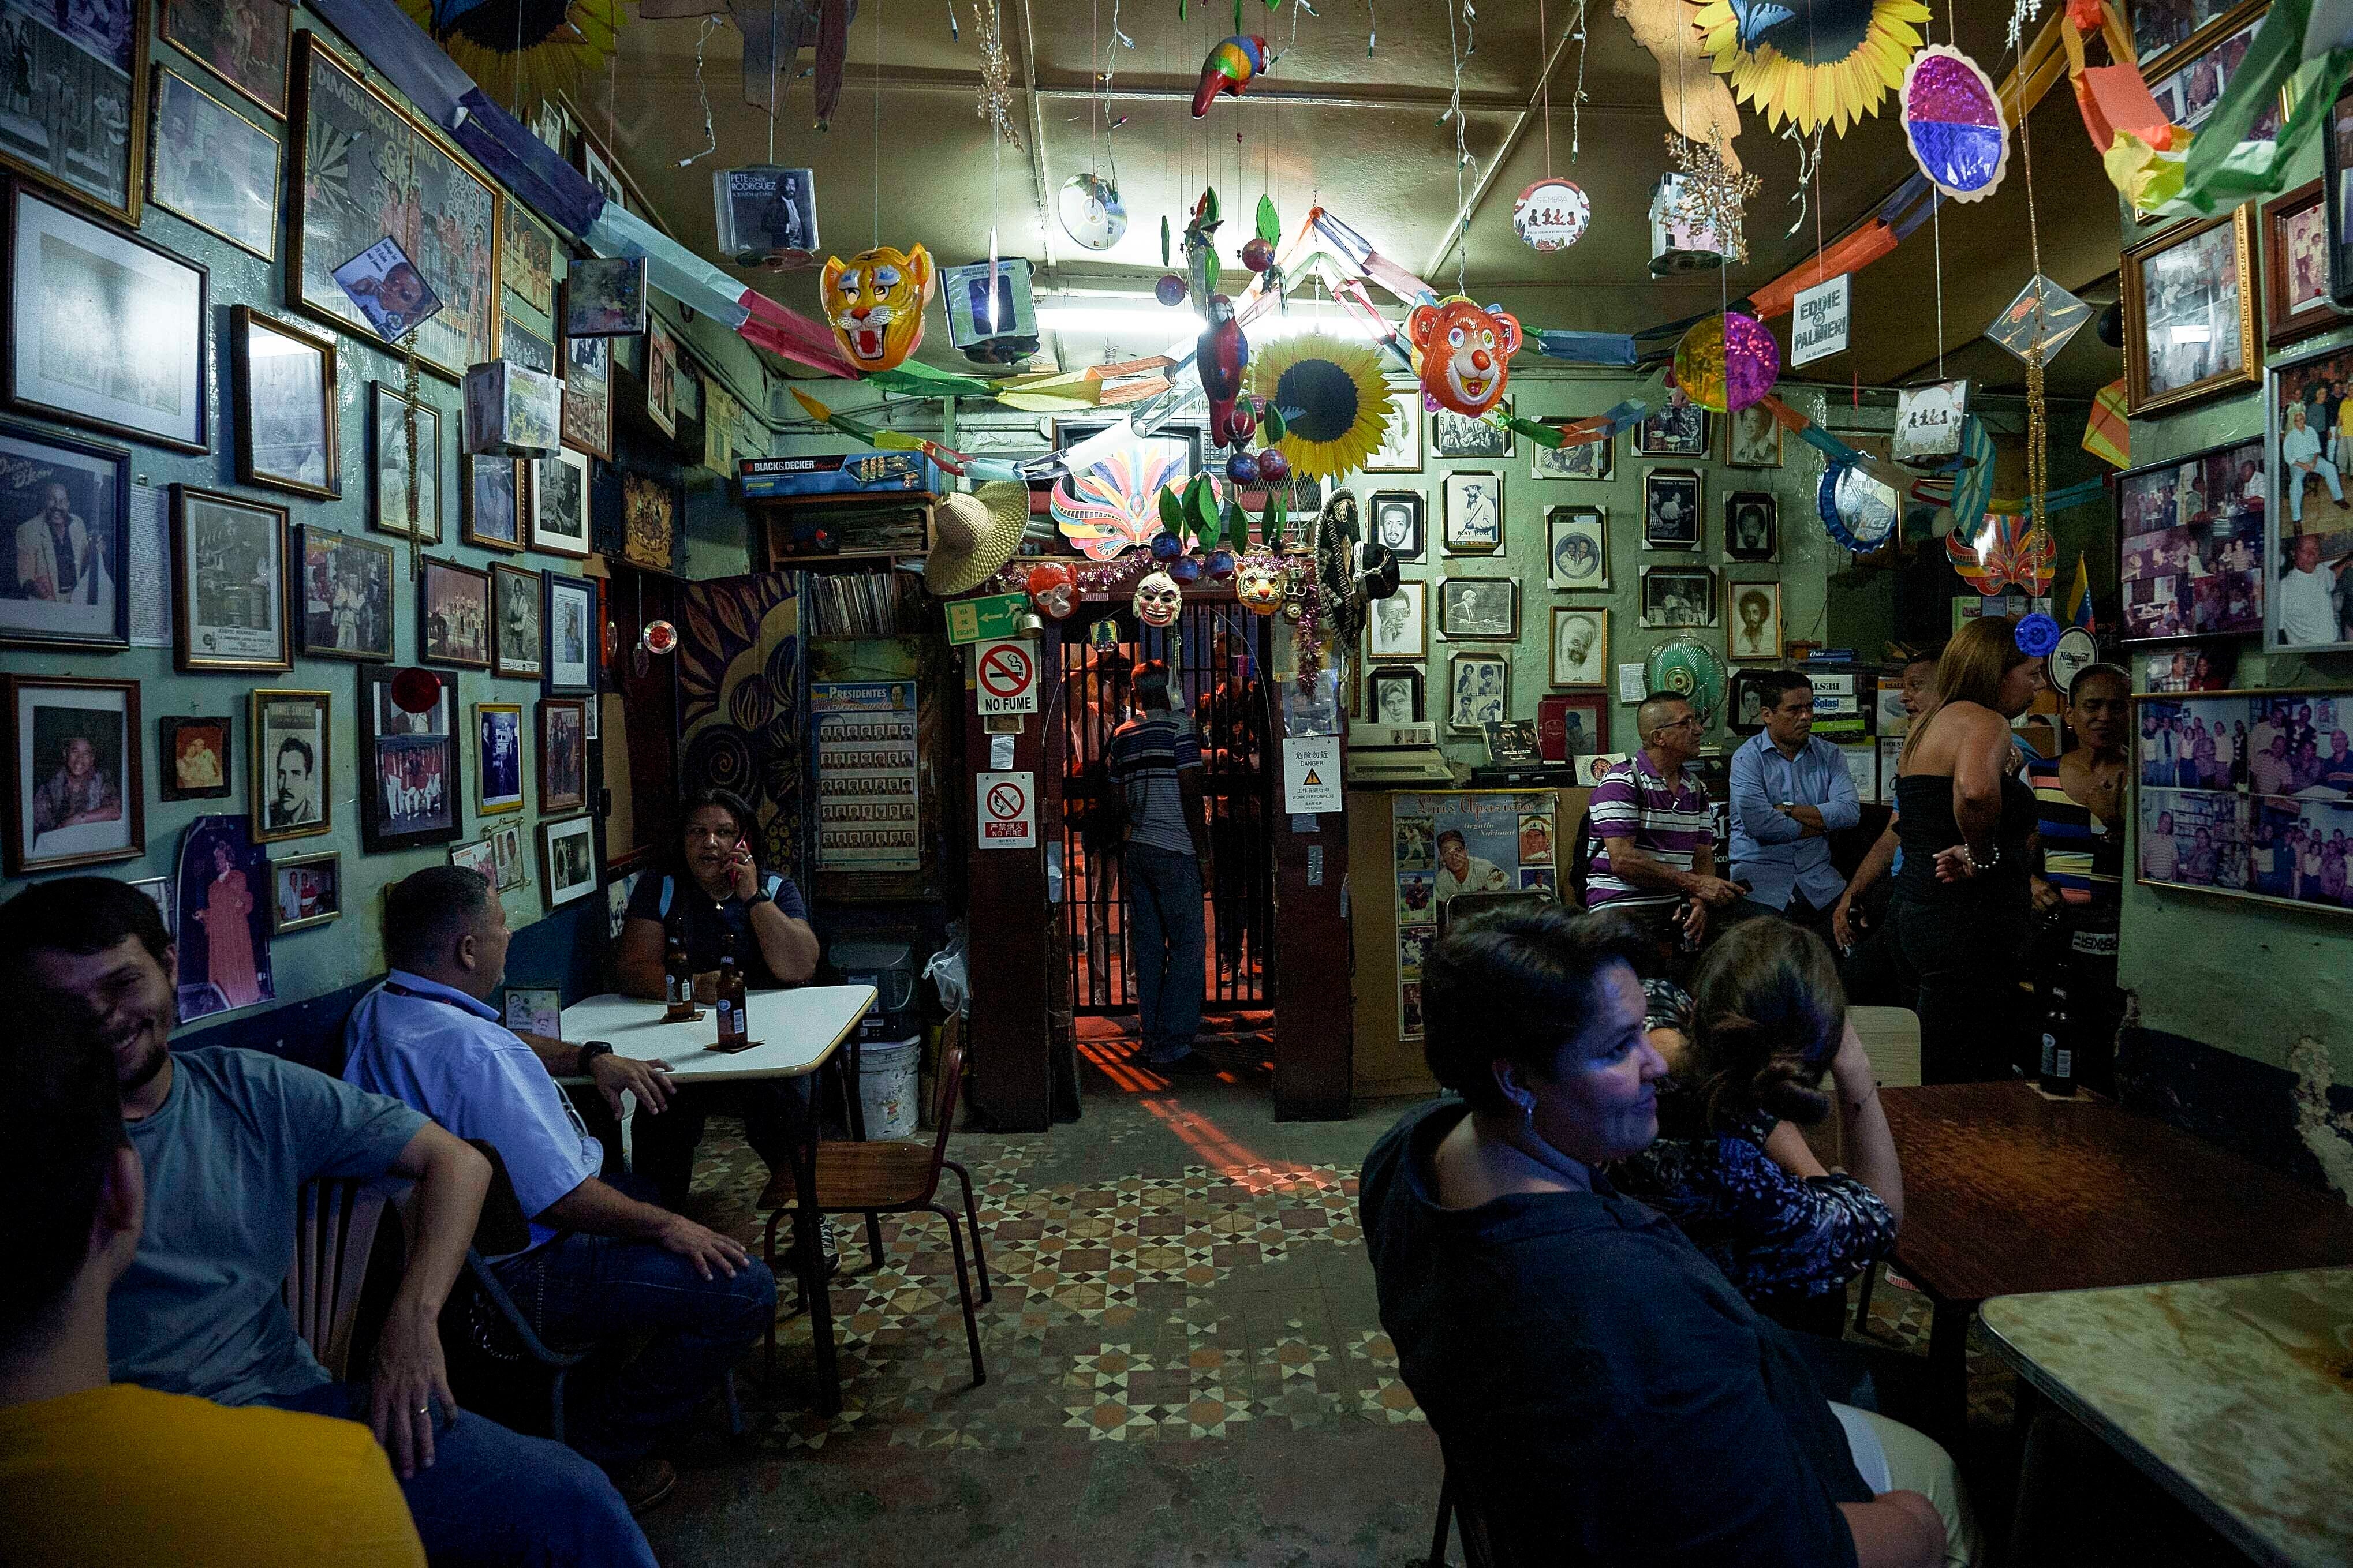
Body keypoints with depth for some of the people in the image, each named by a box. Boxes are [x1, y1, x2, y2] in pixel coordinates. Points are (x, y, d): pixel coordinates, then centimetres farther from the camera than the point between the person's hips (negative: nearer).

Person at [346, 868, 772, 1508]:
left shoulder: (379, 1010, 3)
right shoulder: (472, 1053, -31)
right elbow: (561, 1198, -28)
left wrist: (591, 1056, 12)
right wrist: (666, 1227, -15)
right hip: (511, 1276, -11)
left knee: (646, 1190, 31)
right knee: (745, 1288, -14)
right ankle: (595, 1451, 2)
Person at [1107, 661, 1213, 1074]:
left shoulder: (1121, 735, 12)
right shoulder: (1179, 727, -7)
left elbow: (1117, 795, 15)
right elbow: (1190, 792, -12)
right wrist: (1200, 844, -6)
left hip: (1134, 849, 7)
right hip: (1173, 850, -7)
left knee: (1147, 947, 10)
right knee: (1187, 946, -4)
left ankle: (1152, 1040, 16)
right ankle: (1172, 1046, -7)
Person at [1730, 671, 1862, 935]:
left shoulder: (1829, 755, 11)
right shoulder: (1748, 758, -4)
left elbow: (1850, 811, -5)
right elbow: (1759, 825, -18)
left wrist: (1787, 810, -10)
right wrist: (1822, 823, -4)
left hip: (1819, 882, 5)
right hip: (1760, 880, -4)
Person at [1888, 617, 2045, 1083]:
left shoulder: (1928, 722, 17)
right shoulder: (1984, 721, -12)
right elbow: (1975, 790, -36)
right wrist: (1981, 856, -20)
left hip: (1915, 907, 10)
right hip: (1965, 926, -10)